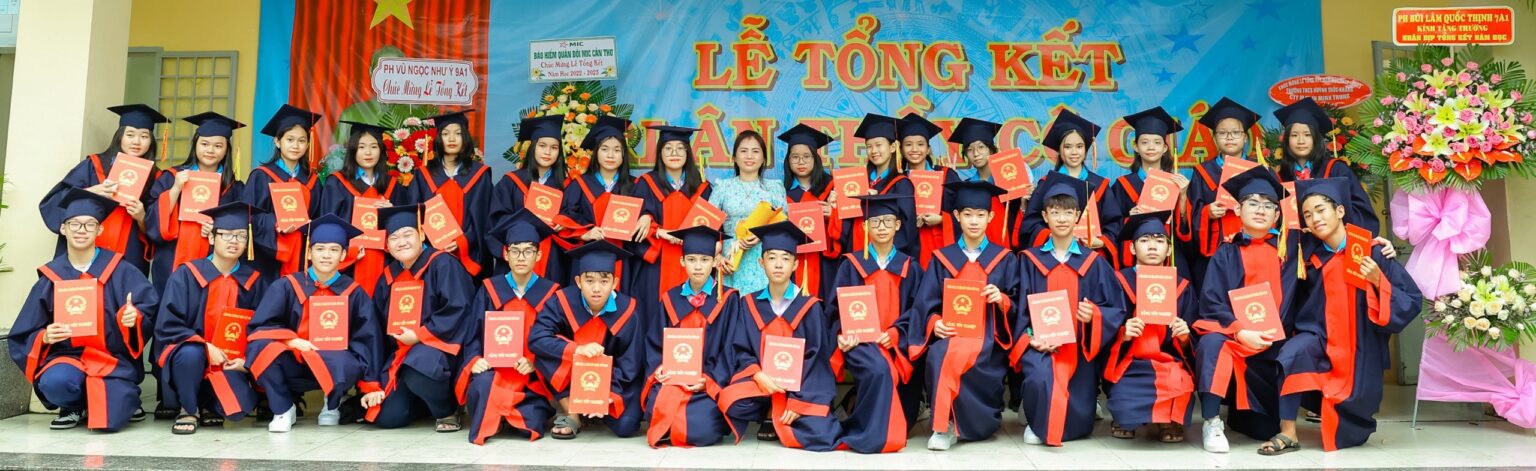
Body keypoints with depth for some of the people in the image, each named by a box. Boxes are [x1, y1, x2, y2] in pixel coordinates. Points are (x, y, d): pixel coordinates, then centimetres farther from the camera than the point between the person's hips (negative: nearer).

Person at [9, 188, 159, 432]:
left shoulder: (119, 271, 0)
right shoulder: (50, 277, 5)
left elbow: (149, 307, -4)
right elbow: (24, 335, 7)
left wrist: (135, 317, -26)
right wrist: (44, 337, -15)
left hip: (114, 359, -2)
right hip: (67, 356, 2)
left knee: (110, 418, -24)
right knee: (54, 383, -33)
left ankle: (122, 396, 15)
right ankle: (74, 405, 4)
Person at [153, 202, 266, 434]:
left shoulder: (253, 281, 1)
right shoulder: (186, 274, -6)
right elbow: (167, 325, -9)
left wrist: (245, 359, -13)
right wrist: (206, 348, -20)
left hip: (229, 362, 1)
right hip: (187, 351, -1)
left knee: (239, 408, -25)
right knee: (191, 354, -37)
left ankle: (207, 404, 14)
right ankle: (188, 409, -7)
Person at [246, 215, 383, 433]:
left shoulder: (353, 293, 1)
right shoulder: (287, 286, 0)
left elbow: (367, 339, 0)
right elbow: (259, 327, -4)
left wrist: (371, 385, -6)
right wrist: (292, 340, -21)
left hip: (332, 364, 0)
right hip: (292, 365, 0)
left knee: (348, 364, -36)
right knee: (261, 347, -30)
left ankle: (332, 406, 2)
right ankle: (283, 410, -7)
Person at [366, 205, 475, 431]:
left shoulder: (442, 264, -9)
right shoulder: (389, 276, 10)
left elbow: (456, 310, -17)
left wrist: (419, 335, -19)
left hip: (439, 344, -6)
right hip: (402, 351, 6)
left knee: (417, 367, -40)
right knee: (387, 417, -5)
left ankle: (447, 410, -10)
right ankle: (426, 398, 28)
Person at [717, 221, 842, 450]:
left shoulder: (809, 307, -3)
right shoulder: (749, 304, 3)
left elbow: (815, 357, -6)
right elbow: (739, 349, 2)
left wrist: (798, 401, -15)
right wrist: (759, 376, -18)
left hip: (801, 386, -1)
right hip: (760, 380, 2)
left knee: (820, 437, -25)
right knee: (730, 403, -30)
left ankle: (780, 419, 9)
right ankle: (771, 414, 3)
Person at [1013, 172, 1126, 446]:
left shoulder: (1093, 263, 6)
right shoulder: (1030, 260, 5)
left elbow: (1116, 310, 4)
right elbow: (1020, 309, 2)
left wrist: (1094, 315, -17)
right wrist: (1030, 338, -14)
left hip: (1079, 348, 1)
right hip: (1040, 345, -1)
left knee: (1076, 425, -4)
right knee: (1040, 378, -35)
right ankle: (1037, 423, -3)